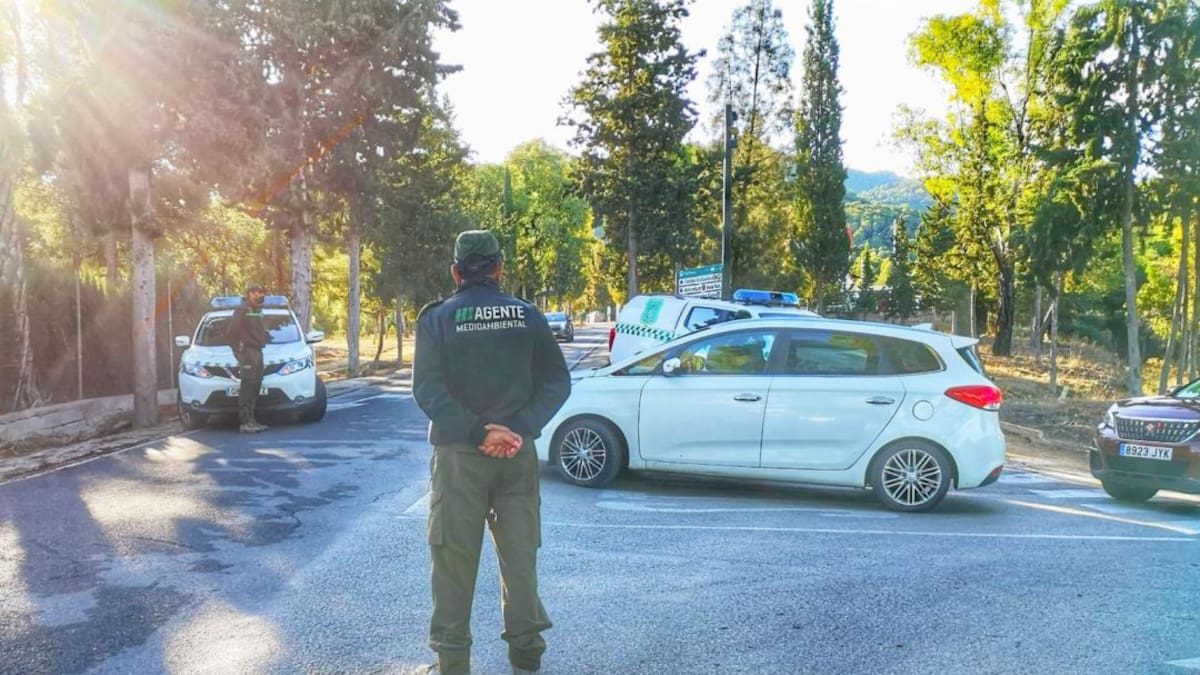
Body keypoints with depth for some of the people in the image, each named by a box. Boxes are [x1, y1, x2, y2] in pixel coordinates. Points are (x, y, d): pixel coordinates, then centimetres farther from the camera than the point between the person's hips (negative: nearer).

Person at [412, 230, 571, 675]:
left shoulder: (437, 317, -2)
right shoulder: (528, 315, 4)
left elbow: (427, 390, -12)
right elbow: (557, 383, -2)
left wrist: (474, 432, -14)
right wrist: (520, 430, -9)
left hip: (459, 455, -2)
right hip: (518, 453, 2)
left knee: (455, 562, 5)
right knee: (520, 557, 11)